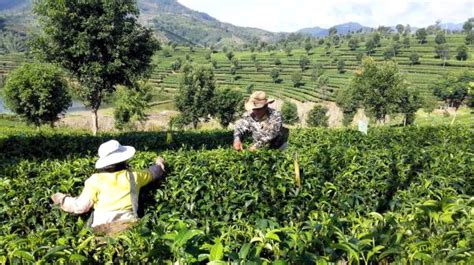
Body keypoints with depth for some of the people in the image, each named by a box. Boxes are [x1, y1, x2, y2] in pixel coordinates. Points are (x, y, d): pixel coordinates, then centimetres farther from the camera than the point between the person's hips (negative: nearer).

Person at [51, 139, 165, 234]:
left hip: (101, 223, -1)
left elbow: (81, 206, 6)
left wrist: (62, 199, 24)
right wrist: (159, 165, 56)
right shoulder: (134, 176, 14)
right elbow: (153, 173, 34)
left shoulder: (96, 180, 8)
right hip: (127, 221, 1)